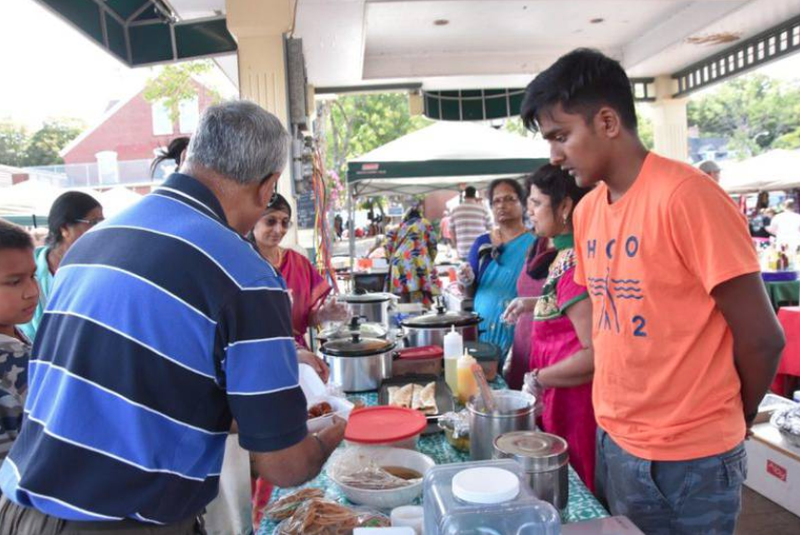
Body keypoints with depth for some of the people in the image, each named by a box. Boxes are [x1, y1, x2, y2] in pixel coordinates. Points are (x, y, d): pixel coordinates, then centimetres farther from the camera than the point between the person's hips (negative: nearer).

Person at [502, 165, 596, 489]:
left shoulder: (573, 265, -23)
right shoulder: (563, 255, 6)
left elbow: (594, 353, -25)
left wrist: (538, 379, -16)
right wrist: (535, 304, 12)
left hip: (577, 405, -9)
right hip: (561, 403, 9)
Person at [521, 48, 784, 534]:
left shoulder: (685, 196, -19)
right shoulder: (586, 211, 3)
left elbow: (761, 338, -14)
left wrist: (724, 424, 1)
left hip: (688, 459, -6)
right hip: (613, 441, 6)